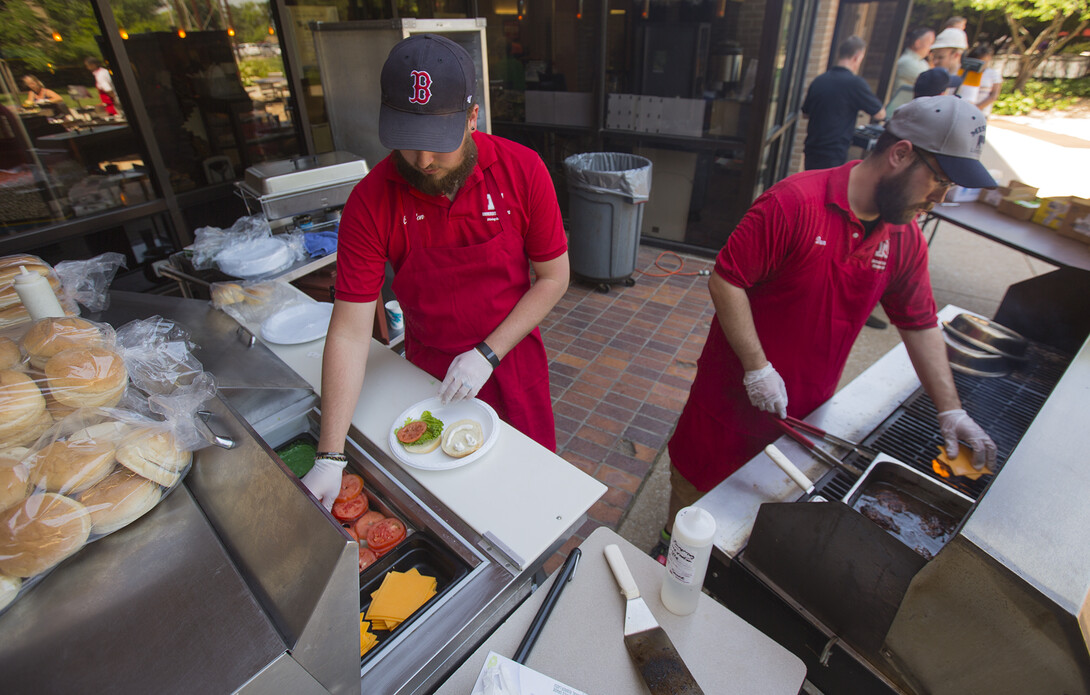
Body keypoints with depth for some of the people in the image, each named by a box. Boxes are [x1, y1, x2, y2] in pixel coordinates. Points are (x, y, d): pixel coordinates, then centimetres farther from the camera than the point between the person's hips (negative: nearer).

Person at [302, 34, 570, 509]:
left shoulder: (522, 171, -19)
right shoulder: (371, 201, -20)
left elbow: (553, 278, -10)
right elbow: (350, 331, -19)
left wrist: (488, 355, -18)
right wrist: (330, 458, -21)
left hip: (513, 355, 1)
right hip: (429, 367, 0)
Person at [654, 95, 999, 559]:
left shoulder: (905, 239, 1)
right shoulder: (794, 202, -22)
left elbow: (920, 324, 9)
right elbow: (725, 281, -22)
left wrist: (950, 410, 5)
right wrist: (757, 367, -23)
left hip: (806, 409, 6)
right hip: (737, 392, -5)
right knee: (698, 487, 15)